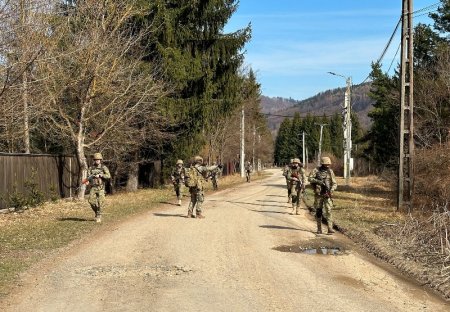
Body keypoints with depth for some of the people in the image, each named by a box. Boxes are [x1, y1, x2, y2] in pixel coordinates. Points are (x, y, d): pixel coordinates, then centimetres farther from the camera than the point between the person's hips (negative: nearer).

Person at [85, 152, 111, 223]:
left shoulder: (104, 168, -1)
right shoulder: (91, 168, 8)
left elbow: (108, 176, -12)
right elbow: (89, 177, 5)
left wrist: (100, 175, -22)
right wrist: (87, 181, -18)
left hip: (100, 188, -2)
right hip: (93, 187, 2)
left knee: (100, 203, -6)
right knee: (91, 201, -9)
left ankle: (98, 217, 6)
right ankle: (96, 212, 17)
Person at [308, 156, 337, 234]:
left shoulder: (330, 171, 2)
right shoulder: (316, 170, -2)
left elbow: (334, 183, 3)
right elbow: (310, 178, -13)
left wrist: (331, 190, -17)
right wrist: (318, 181, -25)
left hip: (327, 194, 0)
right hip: (318, 194, 0)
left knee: (328, 211, -11)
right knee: (318, 212, 7)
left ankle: (330, 229, -14)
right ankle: (319, 229, 18)